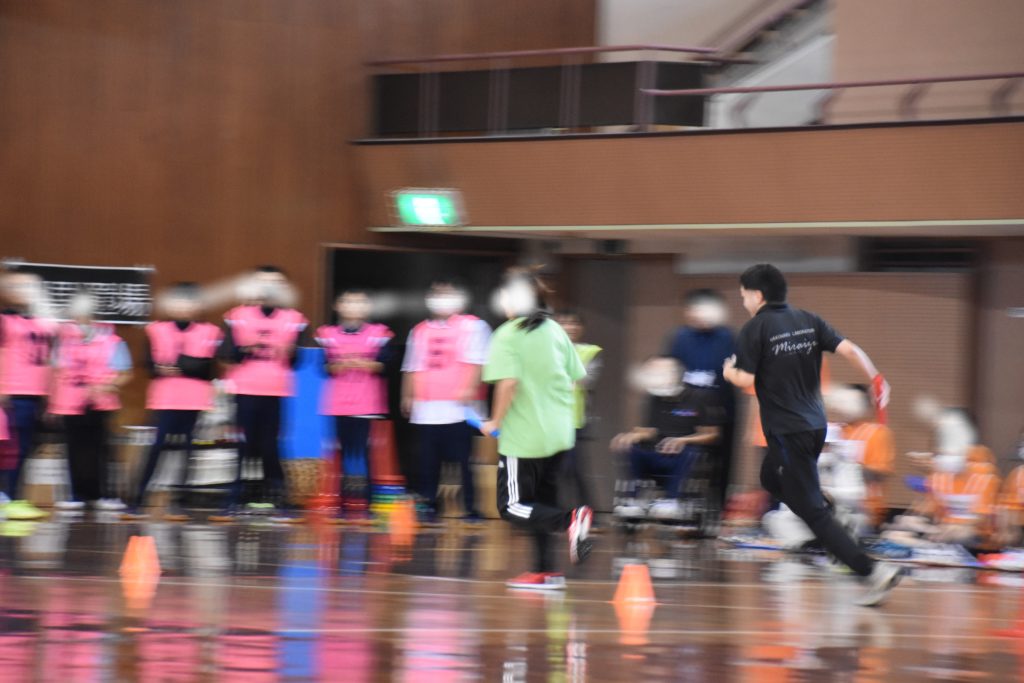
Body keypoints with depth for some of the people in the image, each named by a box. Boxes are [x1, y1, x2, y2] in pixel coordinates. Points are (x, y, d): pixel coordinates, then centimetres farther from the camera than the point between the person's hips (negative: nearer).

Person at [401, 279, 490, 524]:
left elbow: (476, 361, -7)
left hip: (459, 408, -5)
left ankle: (471, 509, -2)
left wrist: (468, 388, -19)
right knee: (428, 461, 4)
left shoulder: (472, 326, 3)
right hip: (425, 409, 5)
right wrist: (408, 396, 16)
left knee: (465, 459, -7)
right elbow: (412, 368, 22)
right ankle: (429, 506, 11)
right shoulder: (420, 331, 19)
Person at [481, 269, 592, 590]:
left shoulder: (507, 336, -12)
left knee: (512, 507, -1)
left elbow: (508, 382, -23)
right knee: (541, 501, 19)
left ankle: (570, 519, -24)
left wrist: (496, 422, -11)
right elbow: (576, 377, 10)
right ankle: (544, 570, 18)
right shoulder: (556, 331, 8)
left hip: (523, 436, -7)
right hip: (559, 431, 7)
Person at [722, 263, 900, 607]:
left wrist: (728, 372, 6)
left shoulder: (755, 328, -9)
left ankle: (873, 570, -16)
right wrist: (876, 378, -1)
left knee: (812, 510, -6)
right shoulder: (808, 321, 8)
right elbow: (848, 349, -3)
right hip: (816, 425, 8)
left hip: (788, 433, -8)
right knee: (771, 479, 32)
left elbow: (746, 379, -14)